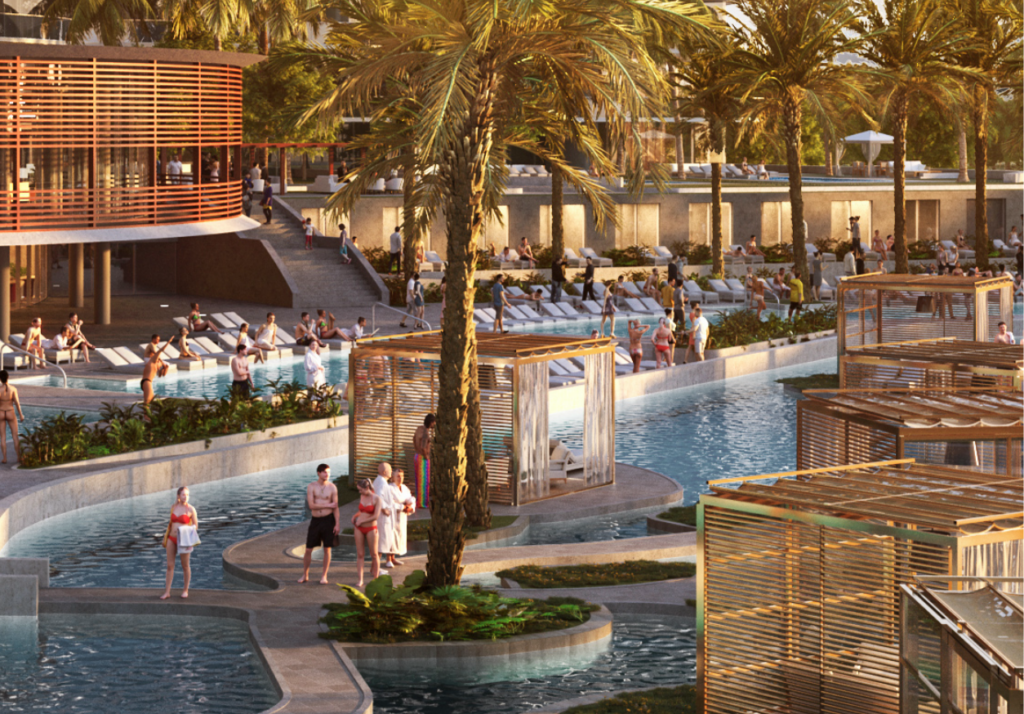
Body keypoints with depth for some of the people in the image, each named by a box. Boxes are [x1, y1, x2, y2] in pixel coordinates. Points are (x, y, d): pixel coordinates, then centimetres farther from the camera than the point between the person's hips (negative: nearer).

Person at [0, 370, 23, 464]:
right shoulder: (13, 389, -13)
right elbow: (17, 403, -12)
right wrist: (21, 415, 0)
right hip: (11, 414, 0)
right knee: (15, 436, 11)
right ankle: (19, 458, 11)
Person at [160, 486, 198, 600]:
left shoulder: (191, 509, -8)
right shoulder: (173, 507, 6)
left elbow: (196, 525, -3)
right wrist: (166, 537, 15)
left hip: (184, 541, -4)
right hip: (172, 539, 4)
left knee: (185, 566, 7)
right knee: (170, 565, 2)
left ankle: (185, 590, 23)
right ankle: (167, 592, 4)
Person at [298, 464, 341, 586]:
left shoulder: (332, 487, 0)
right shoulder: (311, 487, -2)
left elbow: (336, 507, -1)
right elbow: (311, 505, -11)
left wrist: (337, 524, -8)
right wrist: (328, 505, -12)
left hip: (328, 519, 0)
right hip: (315, 520, 0)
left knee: (327, 549, 1)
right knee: (308, 549, 2)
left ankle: (324, 576, 12)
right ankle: (305, 575, 15)